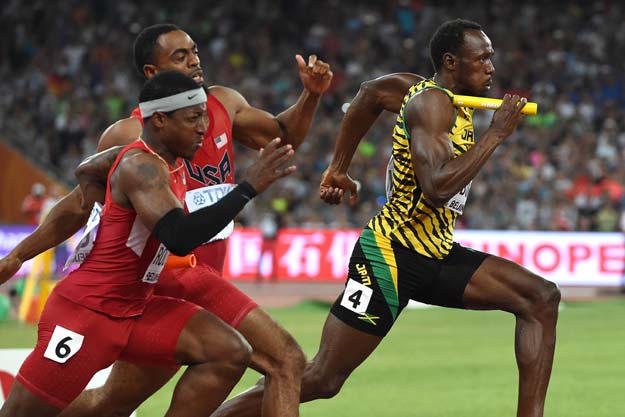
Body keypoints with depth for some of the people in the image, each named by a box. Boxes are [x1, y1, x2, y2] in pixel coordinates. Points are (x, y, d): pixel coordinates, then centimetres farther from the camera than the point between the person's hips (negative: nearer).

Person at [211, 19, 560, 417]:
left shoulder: (448, 98, 10)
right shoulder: (432, 102, -17)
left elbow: (373, 92, 29)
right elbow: (437, 188, -32)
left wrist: (339, 168, 32)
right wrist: (496, 134, -23)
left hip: (436, 255, 9)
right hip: (391, 256, -9)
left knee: (541, 298, -3)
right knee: (321, 380, -11)